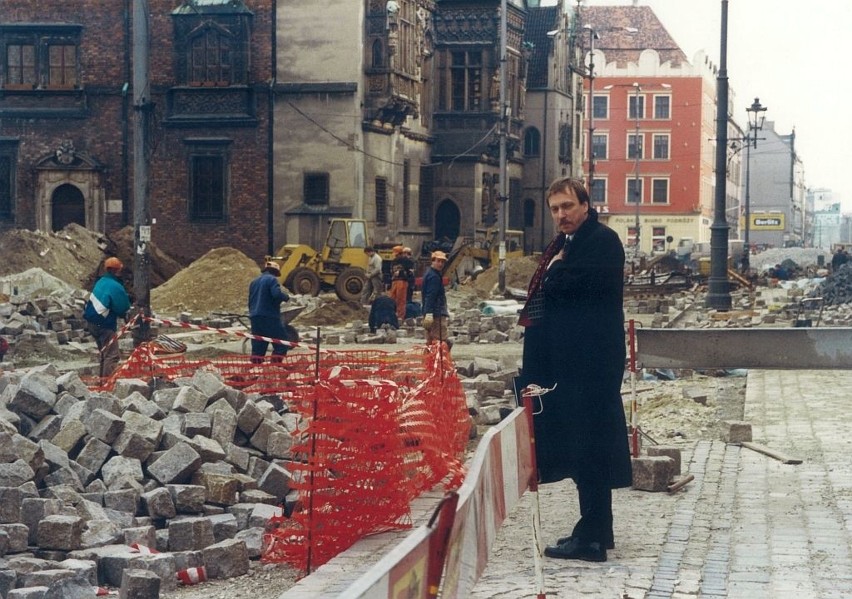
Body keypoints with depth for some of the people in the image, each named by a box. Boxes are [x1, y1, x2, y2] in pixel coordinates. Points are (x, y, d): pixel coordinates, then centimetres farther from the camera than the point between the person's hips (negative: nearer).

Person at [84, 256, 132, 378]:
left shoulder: (101, 281, 7)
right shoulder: (116, 287, -19)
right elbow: (124, 308, -14)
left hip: (92, 322, 9)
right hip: (104, 325, -9)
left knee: (104, 353, 22)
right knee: (112, 355, -7)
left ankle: (103, 378, 29)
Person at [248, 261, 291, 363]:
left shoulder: (254, 282, 21)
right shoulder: (272, 279, -4)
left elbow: (250, 301, 25)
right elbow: (277, 294, -21)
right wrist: (286, 297, -2)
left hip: (254, 317, 8)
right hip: (269, 317, -8)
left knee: (258, 347, 9)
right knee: (281, 343, -2)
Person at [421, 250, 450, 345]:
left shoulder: (429, 273, 19)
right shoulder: (434, 276, -14)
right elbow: (430, 296, -22)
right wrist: (429, 313, -29)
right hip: (437, 314, -11)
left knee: (430, 340, 14)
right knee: (440, 340, -13)